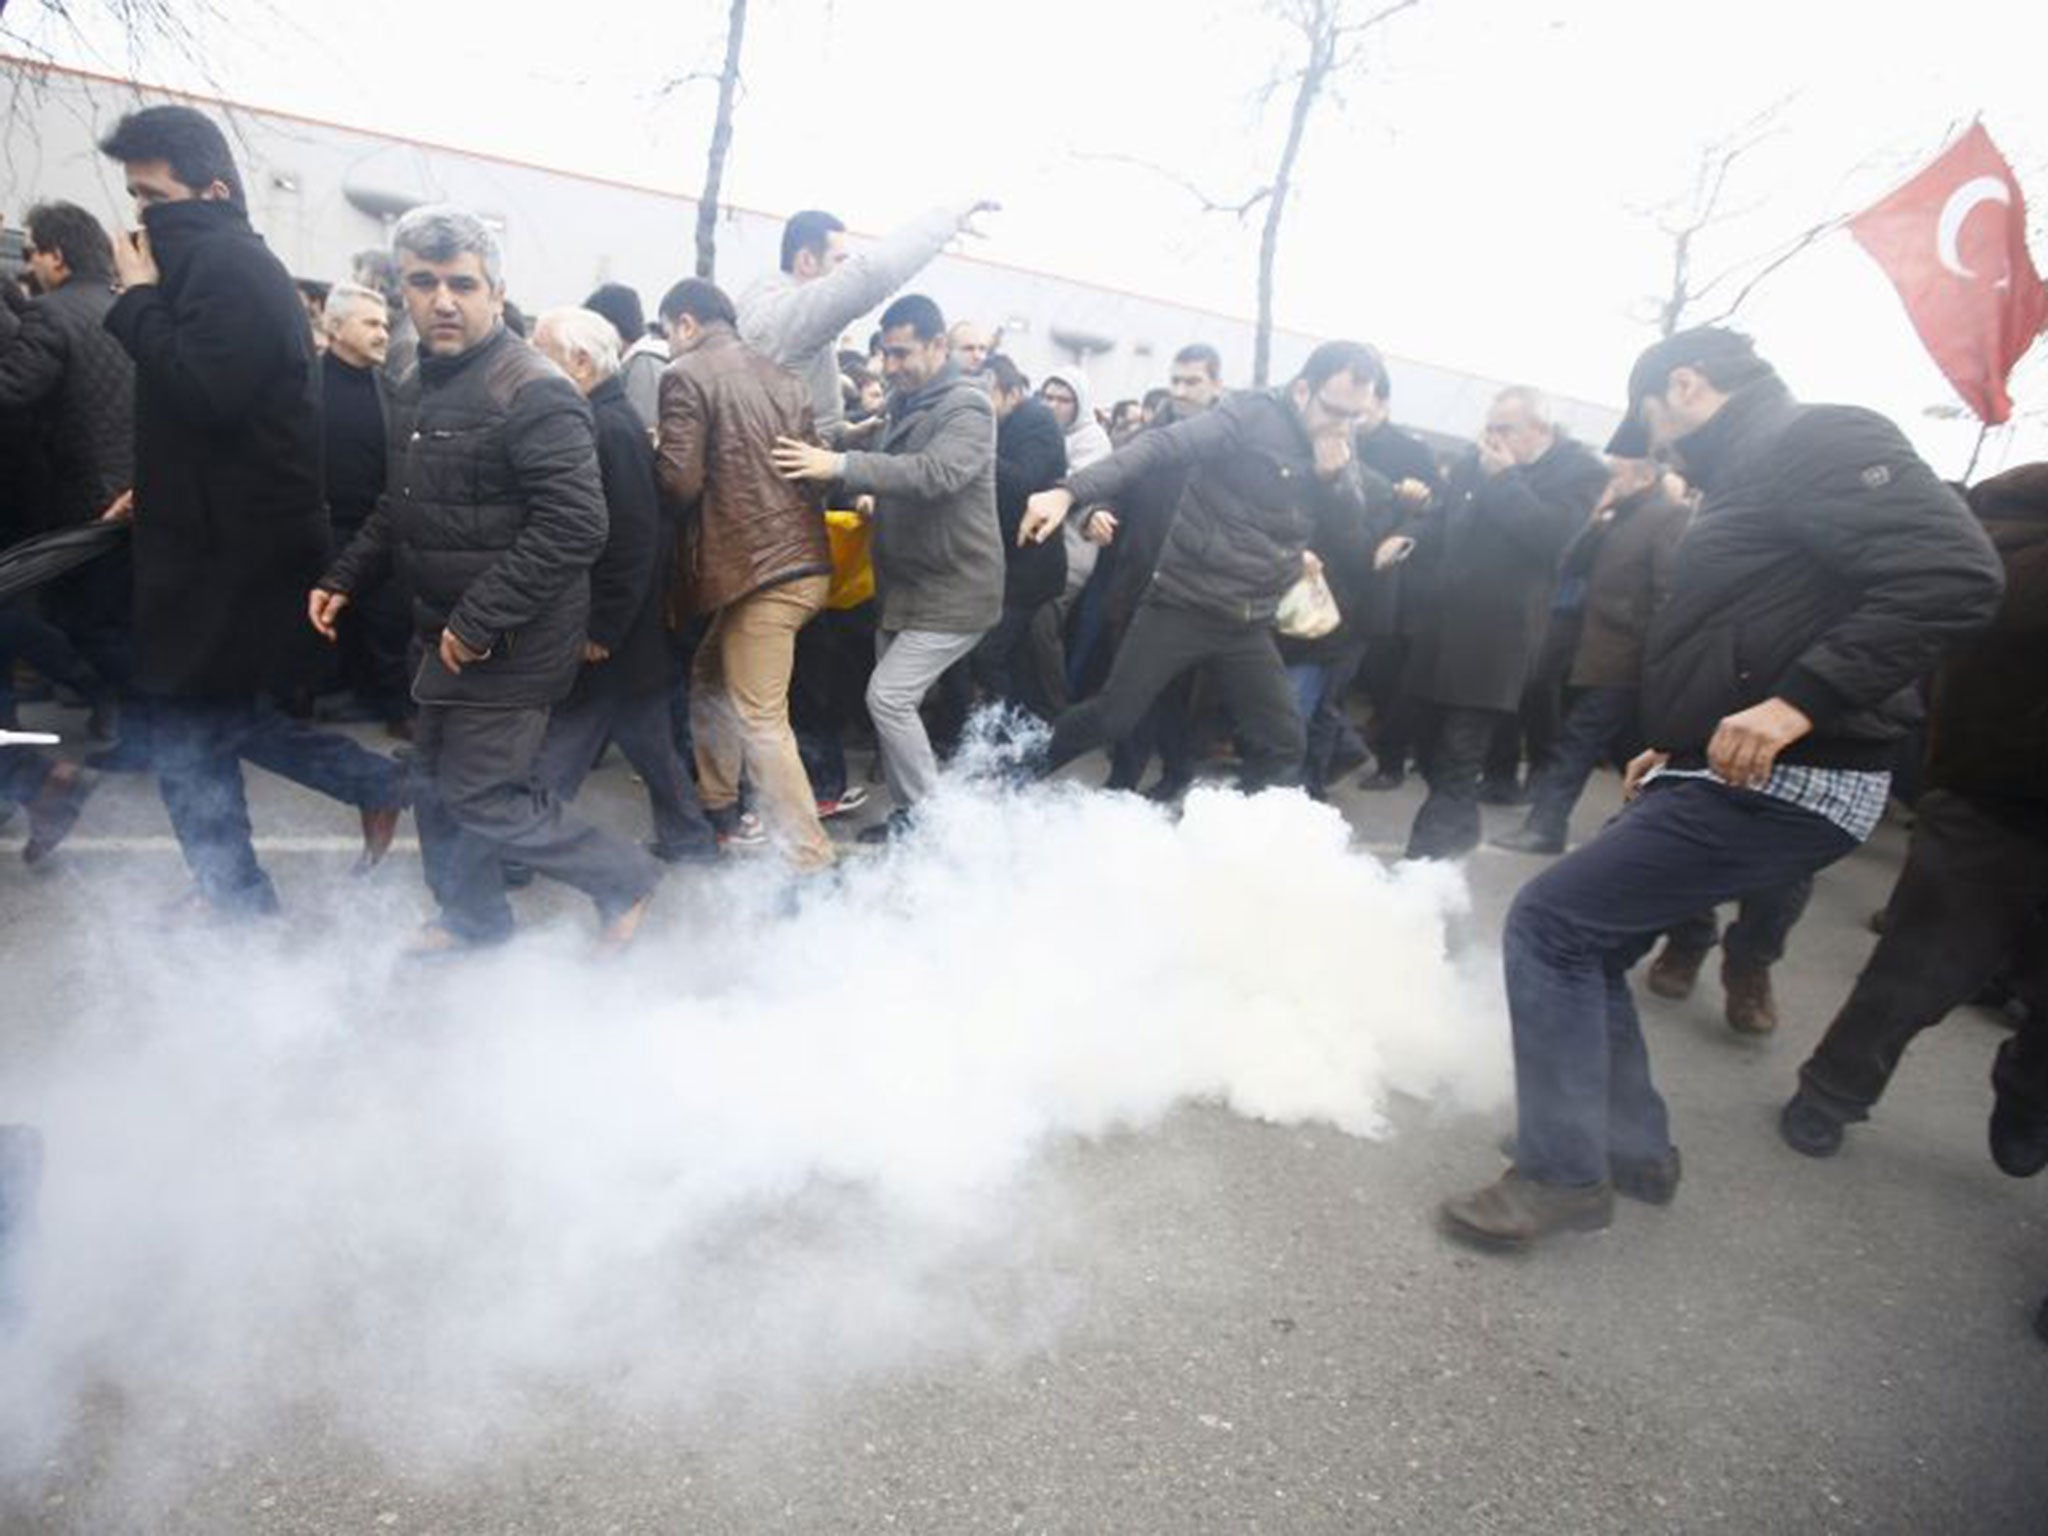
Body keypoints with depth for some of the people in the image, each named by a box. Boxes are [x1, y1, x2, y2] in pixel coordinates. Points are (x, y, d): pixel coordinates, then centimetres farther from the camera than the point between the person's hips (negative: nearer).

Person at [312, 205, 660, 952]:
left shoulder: (533, 393, -19)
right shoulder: (427, 384, 12)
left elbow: (574, 526, -27)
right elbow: (402, 507, 23)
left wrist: (478, 622, -25)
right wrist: (344, 577, 14)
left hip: (509, 644, -9)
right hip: (449, 636, 9)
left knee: (482, 797, -3)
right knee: (436, 785, 18)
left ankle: (625, 880, 15)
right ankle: (472, 917, 39)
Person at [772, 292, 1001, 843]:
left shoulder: (967, 407, -14)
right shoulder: (904, 405, 14)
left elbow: (936, 472, -31)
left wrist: (841, 466, -36)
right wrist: (866, 498, -1)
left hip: (953, 590, -9)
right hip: (907, 586, 9)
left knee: (889, 697, -13)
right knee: (893, 700, 10)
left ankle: (928, 819, 3)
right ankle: (912, 812, 24)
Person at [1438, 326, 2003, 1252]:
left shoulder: (1817, 439, -11)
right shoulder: (1755, 469, 20)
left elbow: (1957, 573, -23)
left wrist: (1800, 701, -30)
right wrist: (1681, 746, 19)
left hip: (1778, 785, -10)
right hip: (1735, 773, 10)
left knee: (1551, 924, -11)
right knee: (1586, 944, 14)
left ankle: (1561, 1175, 0)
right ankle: (1632, 1148, 27)